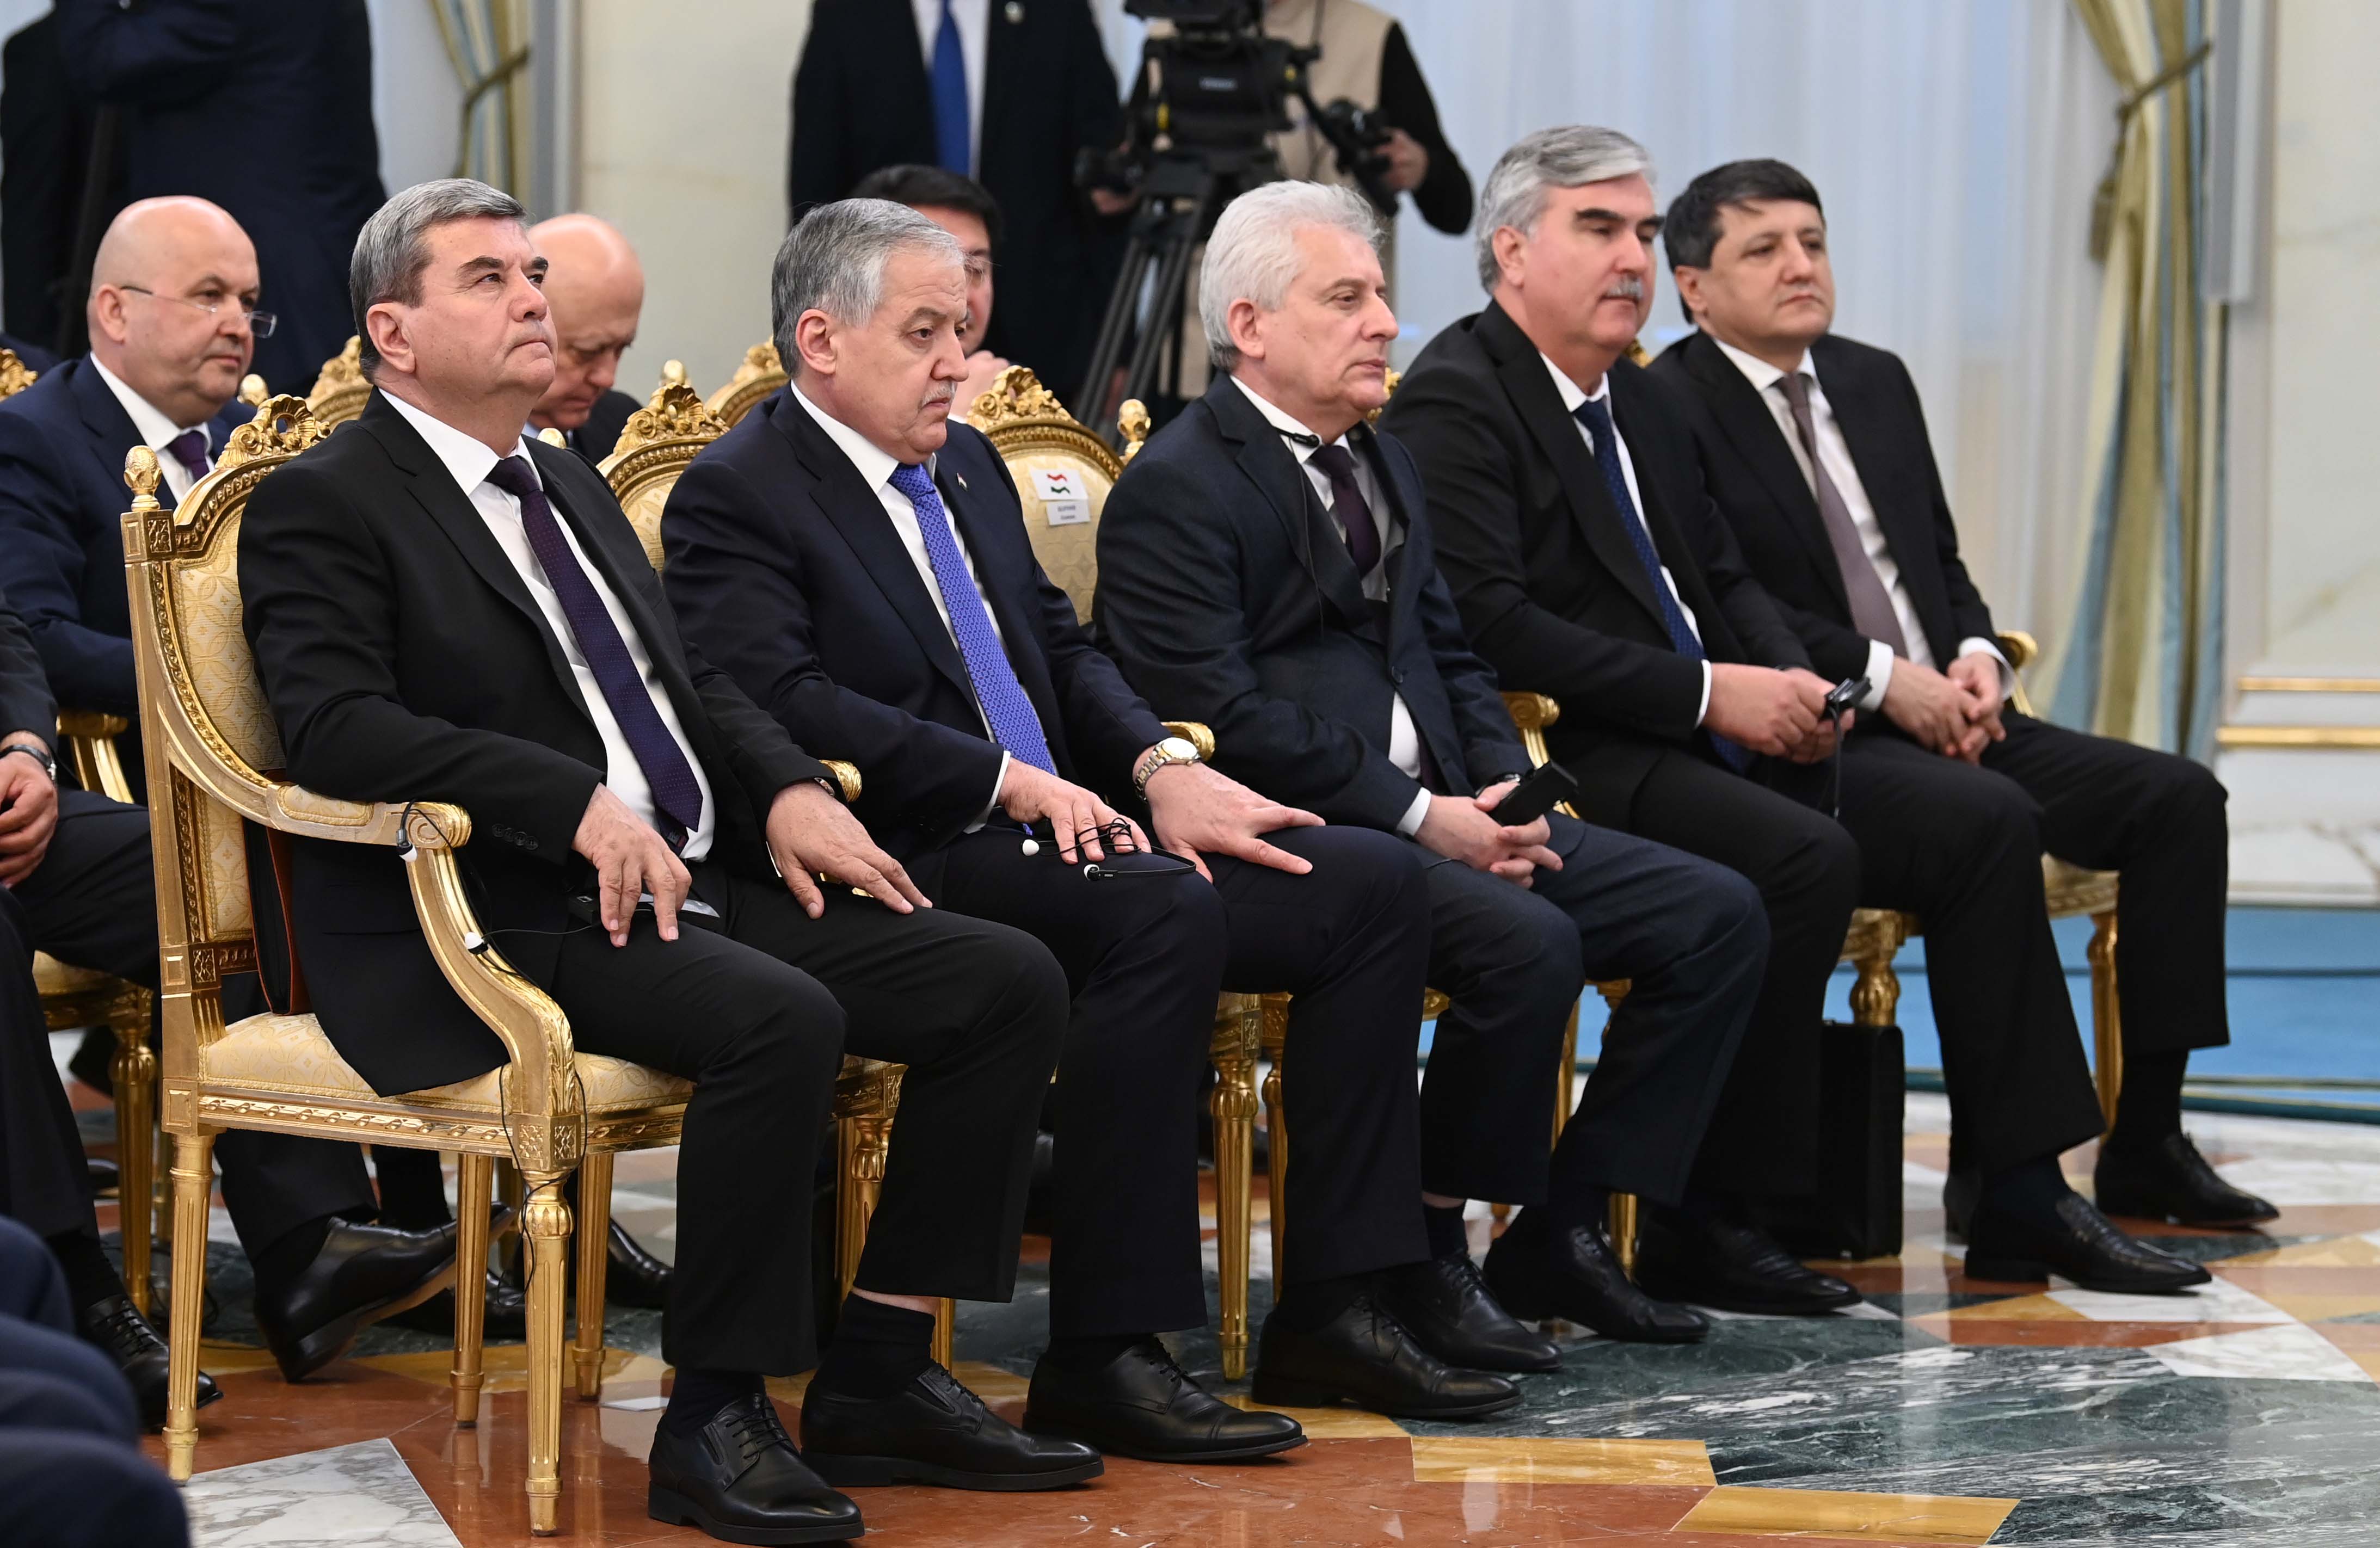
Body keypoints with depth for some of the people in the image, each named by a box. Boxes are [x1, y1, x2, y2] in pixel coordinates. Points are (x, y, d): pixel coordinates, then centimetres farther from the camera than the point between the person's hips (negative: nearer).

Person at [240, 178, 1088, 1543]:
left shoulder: (569, 483, 23)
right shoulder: (324, 506, -3)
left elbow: (698, 684, 25)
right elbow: (338, 725, -18)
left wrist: (787, 789, 3)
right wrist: (579, 805, -26)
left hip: (689, 887, 9)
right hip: (496, 922, -9)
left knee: (1011, 982, -6)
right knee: (780, 1020, -34)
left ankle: (880, 1378, -2)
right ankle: (715, 1421, -20)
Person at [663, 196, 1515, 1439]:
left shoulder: (966, 464, 21)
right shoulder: (735, 498, -6)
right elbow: (787, 704, -19)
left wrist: (1162, 766, 2)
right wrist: (1009, 783, -23)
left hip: (1057, 831, 9)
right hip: (908, 866, -9)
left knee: (1371, 882, -4)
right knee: (1162, 912, -35)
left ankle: (1330, 1309, -5)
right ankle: (1101, 1359, -31)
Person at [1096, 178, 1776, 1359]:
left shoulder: (1380, 462, 21)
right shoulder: (1177, 488, -8)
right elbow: (1221, 715, -17)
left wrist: (1508, 799, 1)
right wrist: (1418, 816, -18)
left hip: (1441, 813, 9)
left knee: (1717, 916, -3)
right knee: (1529, 942, -32)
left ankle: (1561, 1228, 1)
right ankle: (1424, 1251, -13)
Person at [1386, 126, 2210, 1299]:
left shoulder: (1644, 404, 20)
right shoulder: (1454, 401, -9)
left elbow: (1724, 579, 23)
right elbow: (1492, 625, -20)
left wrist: (1793, 685, 0)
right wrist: (1708, 694, -20)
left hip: (1706, 740, 9)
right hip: (1576, 765, -9)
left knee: (1982, 824, -2)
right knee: (1805, 860, -31)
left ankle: (2022, 1199, 0)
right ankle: (1703, 1229, -21)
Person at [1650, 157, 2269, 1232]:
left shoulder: (1876, 381, 20)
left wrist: (1975, 655, 0)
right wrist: (1881, 678, -19)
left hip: (1939, 712, 8)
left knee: (2177, 797, -9)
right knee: (1985, 816, -35)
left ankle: (2144, 1144, -7)